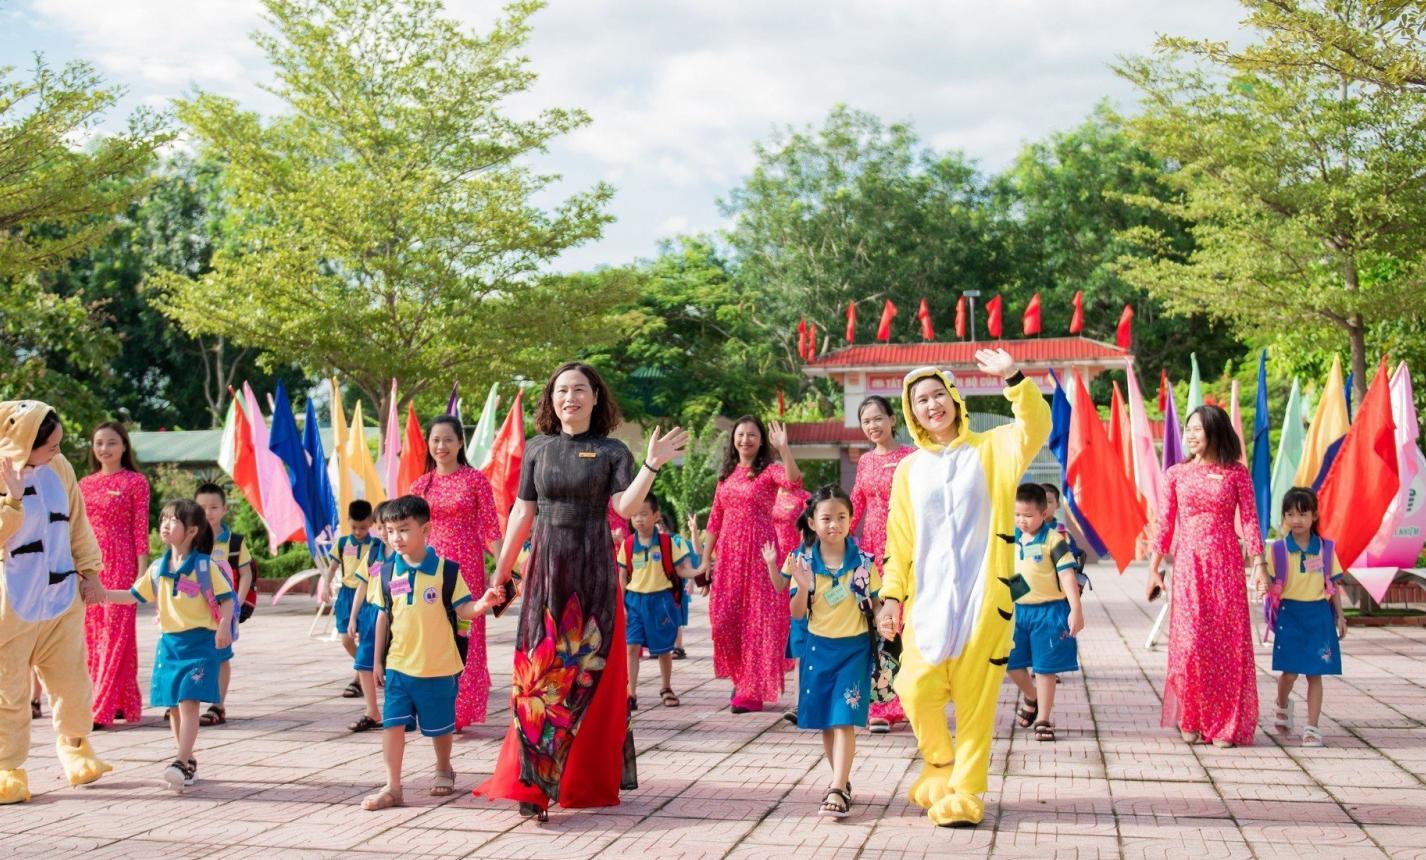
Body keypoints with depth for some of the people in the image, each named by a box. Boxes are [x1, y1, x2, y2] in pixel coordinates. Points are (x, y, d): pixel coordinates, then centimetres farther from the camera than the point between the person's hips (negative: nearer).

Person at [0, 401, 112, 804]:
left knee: (72, 680, 10)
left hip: (63, 597, 4)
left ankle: (73, 748, 31)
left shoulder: (58, 467, 2)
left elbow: (77, 521, 10)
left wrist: (89, 569, 7)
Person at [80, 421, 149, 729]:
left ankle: (102, 710, -8)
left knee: (116, 633, -7)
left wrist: (142, 572, -8)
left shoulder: (135, 482, 1)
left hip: (121, 564, -5)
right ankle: (120, 703, 15)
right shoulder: (84, 484, 14)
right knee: (92, 633, 6)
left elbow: (141, 530, -3)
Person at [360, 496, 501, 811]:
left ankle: (444, 770, 36)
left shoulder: (446, 571, -8)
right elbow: (383, 617, 11)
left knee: (439, 726, 12)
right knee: (392, 723, -5)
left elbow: (463, 609, -7)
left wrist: (482, 604, -29)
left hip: (438, 666, -2)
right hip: (398, 665, 2)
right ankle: (392, 787, 0)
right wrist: (377, 660, 13)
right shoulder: (388, 574, 2)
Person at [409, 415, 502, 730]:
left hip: (467, 565, -3)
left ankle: (461, 712, 4)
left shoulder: (475, 479, -1)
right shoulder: (421, 485, 10)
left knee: (463, 638, -3)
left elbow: (491, 528, -3)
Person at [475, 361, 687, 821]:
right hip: (545, 570, 2)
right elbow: (522, 513, 11)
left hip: (593, 571, -1)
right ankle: (534, 782, -2)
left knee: (590, 672, 3)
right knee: (540, 669, -4)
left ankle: (590, 780, 16)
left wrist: (652, 465, -24)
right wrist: (501, 572, 11)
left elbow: (625, 507, -12)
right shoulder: (538, 449, 8)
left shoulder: (612, 451, 1)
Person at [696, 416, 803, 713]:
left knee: (757, 619, -3)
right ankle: (740, 678, 22)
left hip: (759, 553, -5)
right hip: (728, 554, 5)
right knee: (724, 618, 2)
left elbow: (794, 482, -25)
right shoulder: (726, 474, 14)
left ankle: (753, 690, 3)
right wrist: (705, 560, 13)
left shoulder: (769, 471, -2)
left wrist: (783, 447, -34)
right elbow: (715, 520, 16)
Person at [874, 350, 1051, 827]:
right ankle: (939, 767, 18)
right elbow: (899, 541, 11)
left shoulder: (990, 450, 6)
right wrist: (891, 596, 3)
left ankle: (965, 792, 9)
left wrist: (1013, 377, -23)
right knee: (917, 688, -8)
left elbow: (1036, 428, -13)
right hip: (928, 596, 2)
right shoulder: (909, 470, 12)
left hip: (983, 594, -2)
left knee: (975, 697, -2)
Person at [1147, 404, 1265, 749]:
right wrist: (1154, 568, 5)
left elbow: (1250, 520, 0)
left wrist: (1259, 563, -8)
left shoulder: (1236, 474, 3)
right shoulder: (1176, 474, 6)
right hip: (1189, 564, 1)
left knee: (1229, 641, -2)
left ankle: (1226, 724, 8)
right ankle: (1190, 720, 10)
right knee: (1189, 640, -4)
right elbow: (1165, 525, 7)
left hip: (1226, 563, -1)